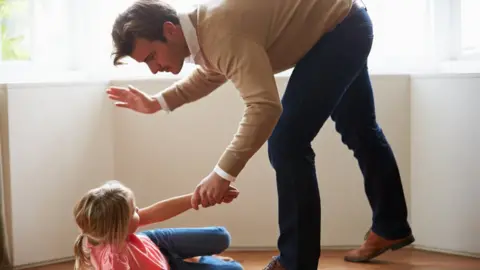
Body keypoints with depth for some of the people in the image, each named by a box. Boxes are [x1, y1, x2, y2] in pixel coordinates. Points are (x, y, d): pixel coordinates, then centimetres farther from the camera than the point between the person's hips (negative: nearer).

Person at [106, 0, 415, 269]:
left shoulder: (221, 32, -35)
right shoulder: (201, 25, -5)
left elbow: (265, 106, -42)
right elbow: (210, 74, 16)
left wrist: (223, 173, -42)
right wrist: (157, 102, 5)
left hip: (342, 29, -10)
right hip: (344, 25, 10)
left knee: (287, 145, -15)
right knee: (358, 131, 23)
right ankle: (392, 227, 42)